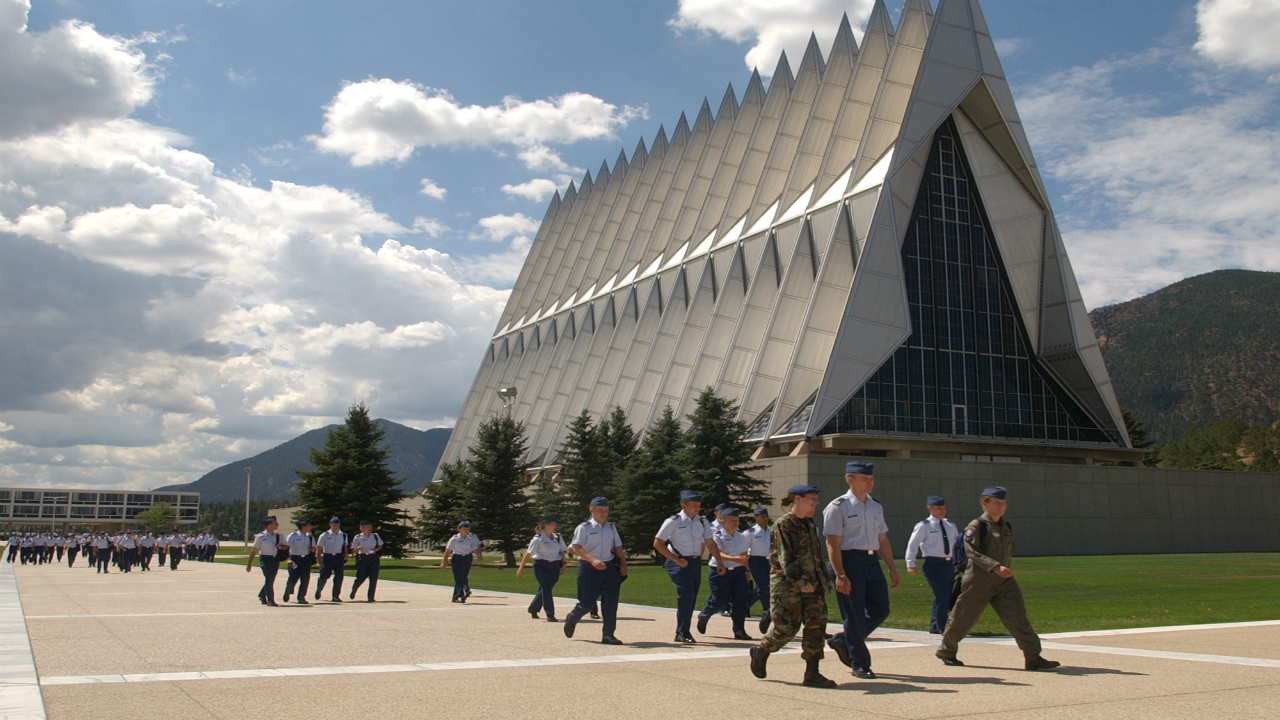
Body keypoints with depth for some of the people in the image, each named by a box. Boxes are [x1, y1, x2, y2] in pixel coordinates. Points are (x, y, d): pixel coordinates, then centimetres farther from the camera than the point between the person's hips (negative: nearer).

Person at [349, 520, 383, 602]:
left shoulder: (375, 536, 6)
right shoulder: (358, 537, 0)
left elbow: (380, 546, 16)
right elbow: (353, 551, 3)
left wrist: (374, 550, -3)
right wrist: (358, 548, -19)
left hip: (374, 558, 2)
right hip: (362, 558, -2)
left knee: (373, 578, -5)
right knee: (361, 578, -3)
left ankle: (370, 597, 1)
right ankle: (353, 592, 28)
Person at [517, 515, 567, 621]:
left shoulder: (558, 537, 6)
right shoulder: (538, 539, -9)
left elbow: (562, 551, 16)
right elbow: (528, 554, -7)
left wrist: (563, 564, 8)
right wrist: (521, 568, -6)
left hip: (555, 566, 5)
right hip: (541, 566, -5)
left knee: (545, 589, 12)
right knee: (546, 589, -12)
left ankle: (533, 609, 34)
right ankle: (550, 615, -6)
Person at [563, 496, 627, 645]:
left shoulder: (611, 528, 13)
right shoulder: (584, 528, -5)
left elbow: (618, 548, 18)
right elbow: (576, 548, -16)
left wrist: (623, 565, 4)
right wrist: (593, 561, -29)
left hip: (609, 568, 5)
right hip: (589, 569, -5)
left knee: (611, 602, -4)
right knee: (587, 602, 2)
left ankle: (608, 634, 2)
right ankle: (571, 619, 32)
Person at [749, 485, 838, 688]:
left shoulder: (810, 526, 16)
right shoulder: (782, 525, -9)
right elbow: (785, 558, -17)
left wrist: (824, 581, 17)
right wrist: (799, 581, -26)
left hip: (812, 586, 8)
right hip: (787, 586, -8)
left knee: (817, 624, -2)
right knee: (787, 627, -5)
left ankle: (812, 673, 2)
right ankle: (761, 651, 22)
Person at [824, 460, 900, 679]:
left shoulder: (876, 507, 13)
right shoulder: (838, 507, -8)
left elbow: (882, 540, 18)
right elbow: (832, 544, -12)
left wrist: (892, 567, 12)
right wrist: (840, 575, -18)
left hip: (872, 562, 7)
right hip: (849, 561, -7)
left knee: (880, 610, 6)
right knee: (854, 615, -2)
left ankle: (843, 641, 25)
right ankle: (859, 664, 12)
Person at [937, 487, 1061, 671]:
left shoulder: (1007, 527, 11)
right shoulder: (976, 526, -11)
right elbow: (972, 551, -21)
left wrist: (1006, 569, 16)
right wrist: (995, 567, -30)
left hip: (1004, 580, 6)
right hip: (979, 581, -6)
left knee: (1018, 617, -6)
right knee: (964, 618, 5)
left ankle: (1033, 658, -6)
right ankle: (946, 651, 23)